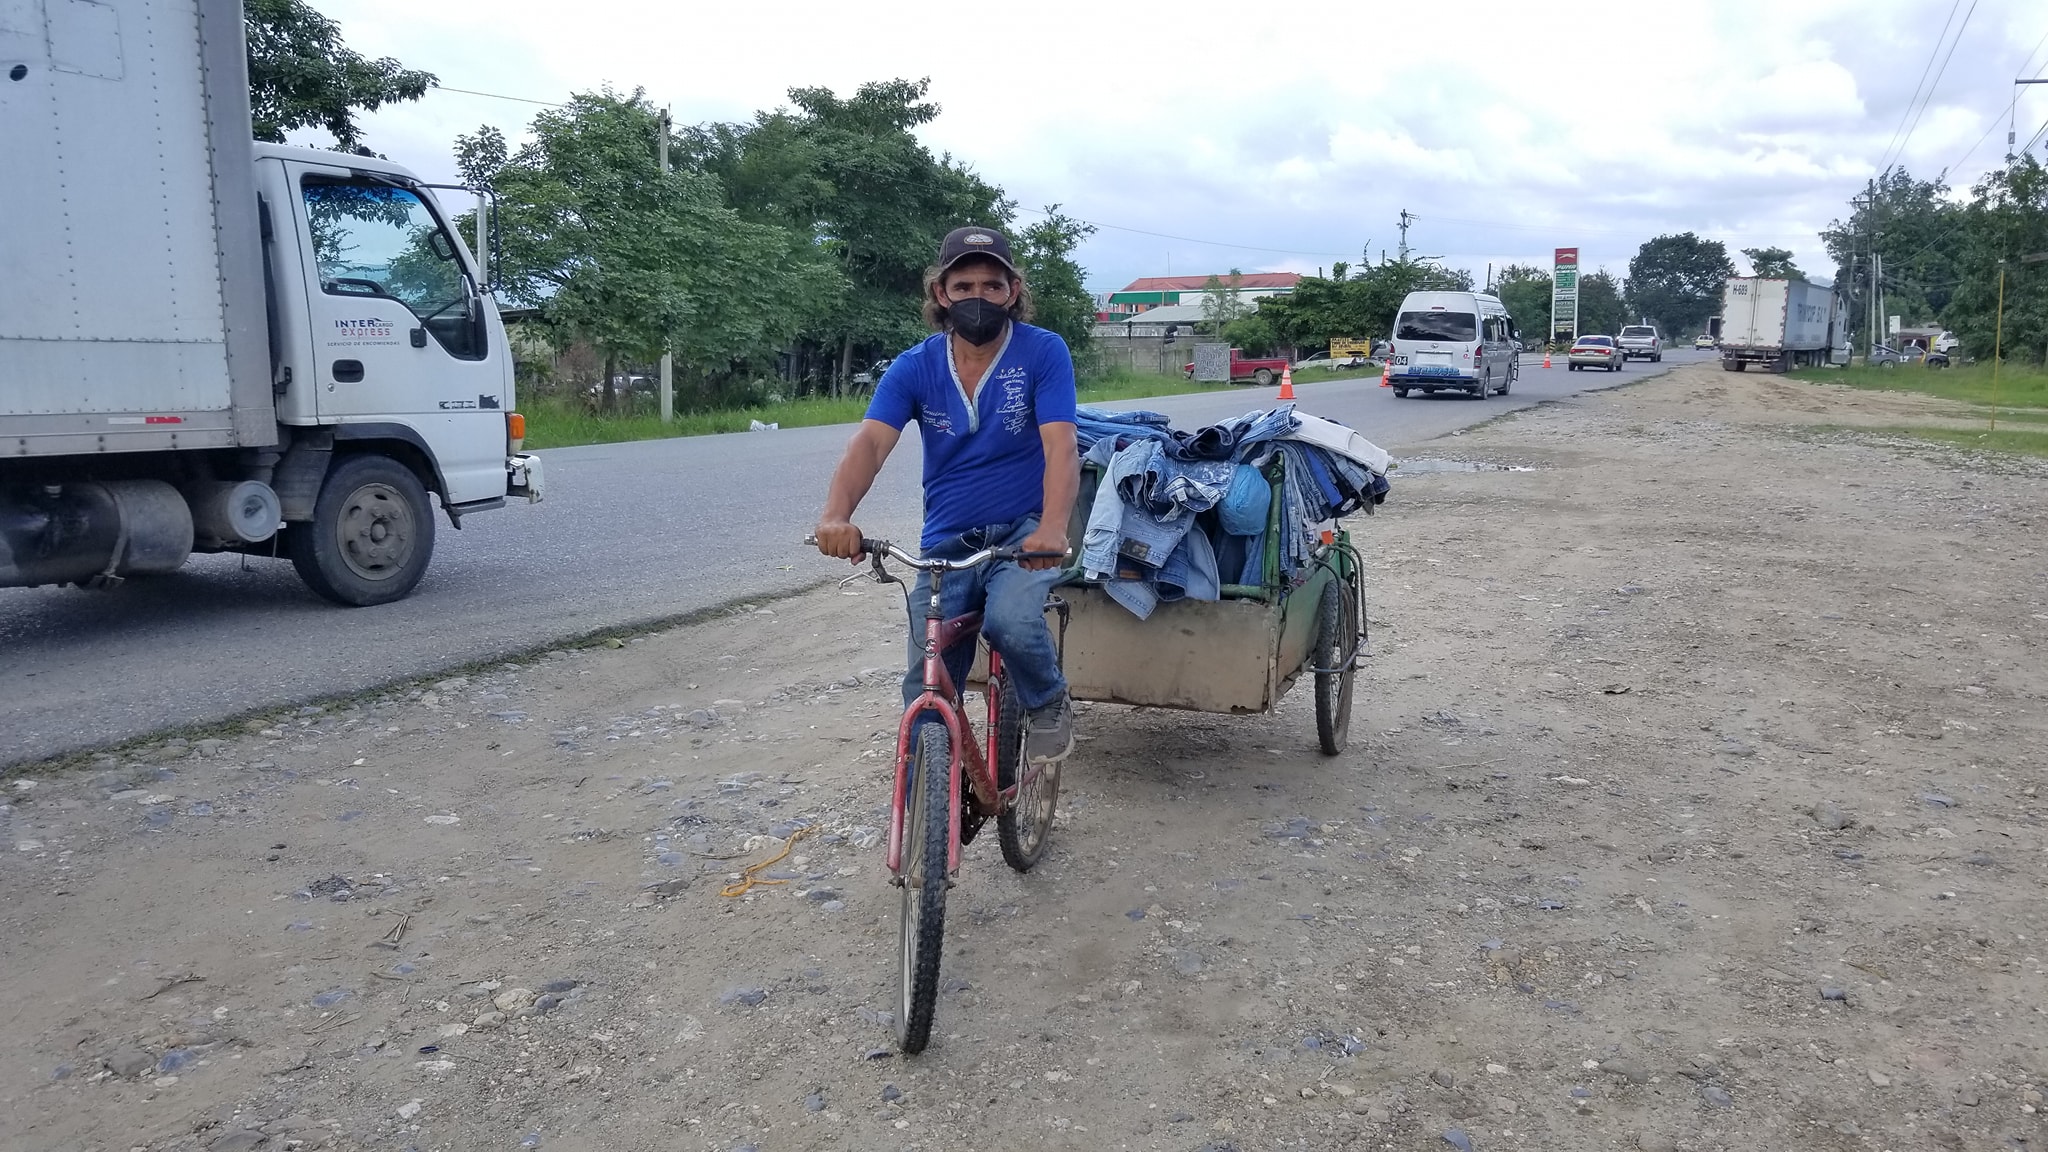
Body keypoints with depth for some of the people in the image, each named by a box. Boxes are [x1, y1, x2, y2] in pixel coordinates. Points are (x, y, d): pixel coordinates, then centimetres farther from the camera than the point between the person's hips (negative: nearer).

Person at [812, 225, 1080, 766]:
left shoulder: (1043, 352, -9)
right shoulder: (914, 368, -3)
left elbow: (1060, 447, -21)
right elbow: (869, 443, -17)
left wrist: (1053, 528, -40)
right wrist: (836, 515, -38)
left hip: (1023, 532, -3)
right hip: (946, 543, 3)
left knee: (1010, 620, -33)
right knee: (926, 697, 0)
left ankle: (1049, 704, -1)